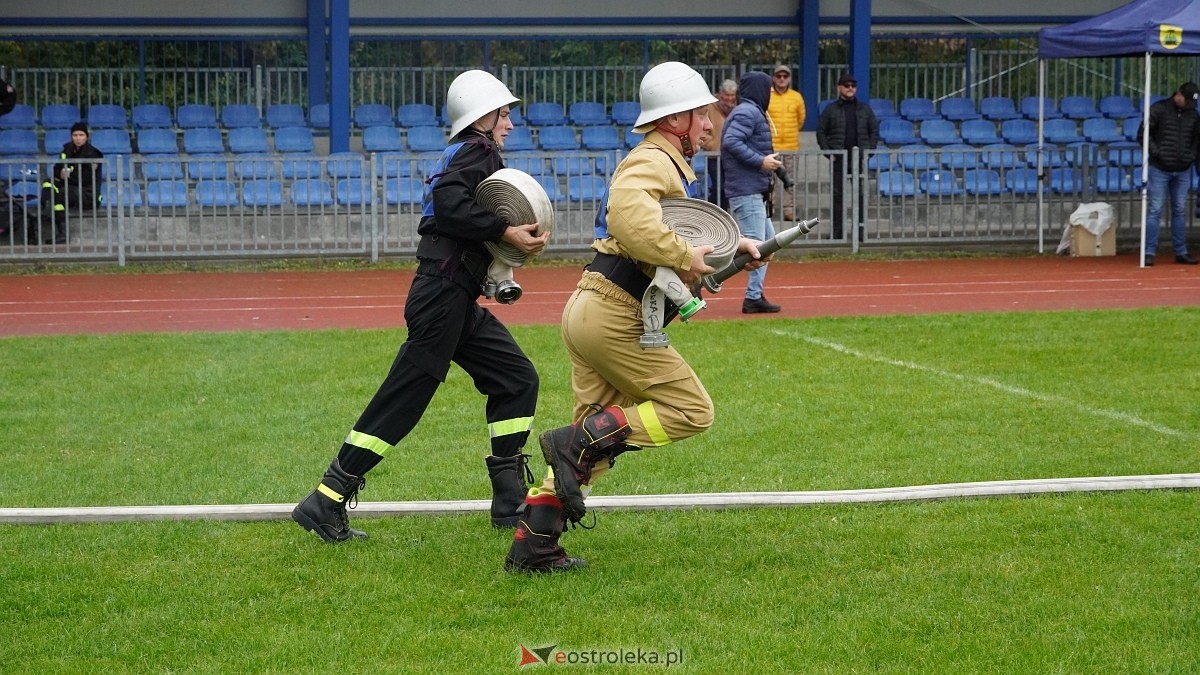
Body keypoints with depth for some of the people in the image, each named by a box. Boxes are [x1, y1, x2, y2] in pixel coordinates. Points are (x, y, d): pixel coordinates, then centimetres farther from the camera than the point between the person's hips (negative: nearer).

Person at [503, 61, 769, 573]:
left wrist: (729, 243, 17)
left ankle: (532, 545, 7)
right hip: (613, 314, -10)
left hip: (589, 311, 10)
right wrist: (684, 257, -26)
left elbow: (679, 231, 33)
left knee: (599, 436, 12)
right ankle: (578, 442, -13)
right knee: (691, 410, -5)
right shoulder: (654, 163, -12)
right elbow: (629, 214, -33)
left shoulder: (661, 165, 23)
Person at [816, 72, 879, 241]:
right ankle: (837, 232, 6)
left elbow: (874, 130, 11)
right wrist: (828, 152, -5)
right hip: (838, 159, -1)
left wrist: (870, 150, -1)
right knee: (838, 195, 2)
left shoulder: (864, 109, 9)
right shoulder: (831, 110, 4)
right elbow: (821, 132, 5)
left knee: (860, 195, 1)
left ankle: (860, 231, 5)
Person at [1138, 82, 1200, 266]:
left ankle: (1181, 253, 14)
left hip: (1183, 171, 4)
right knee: (1155, 210, -5)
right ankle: (1149, 253, -3)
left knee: (1180, 211, 9)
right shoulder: (1159, 109, -6)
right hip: (1160, 169, -4)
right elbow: (1143, 133, -7)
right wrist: (1156, 153, -12)